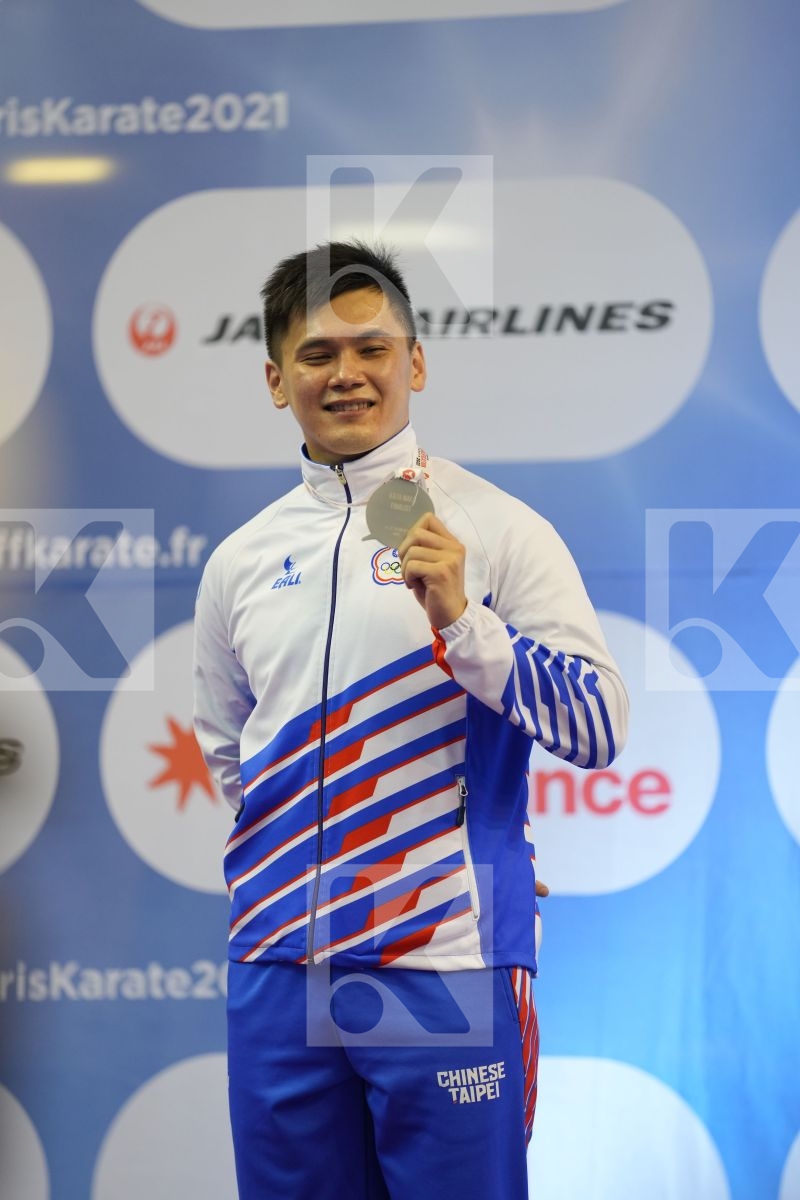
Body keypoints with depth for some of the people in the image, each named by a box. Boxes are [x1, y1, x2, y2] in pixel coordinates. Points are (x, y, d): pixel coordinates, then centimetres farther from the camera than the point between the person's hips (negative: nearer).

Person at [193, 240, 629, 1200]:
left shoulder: (497, 529, -3)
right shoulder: (239, 561, 10)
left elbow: (596, 729, -9)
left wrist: (462, 618, -20)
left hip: (443, 968, -4)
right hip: (278, 967, 4)